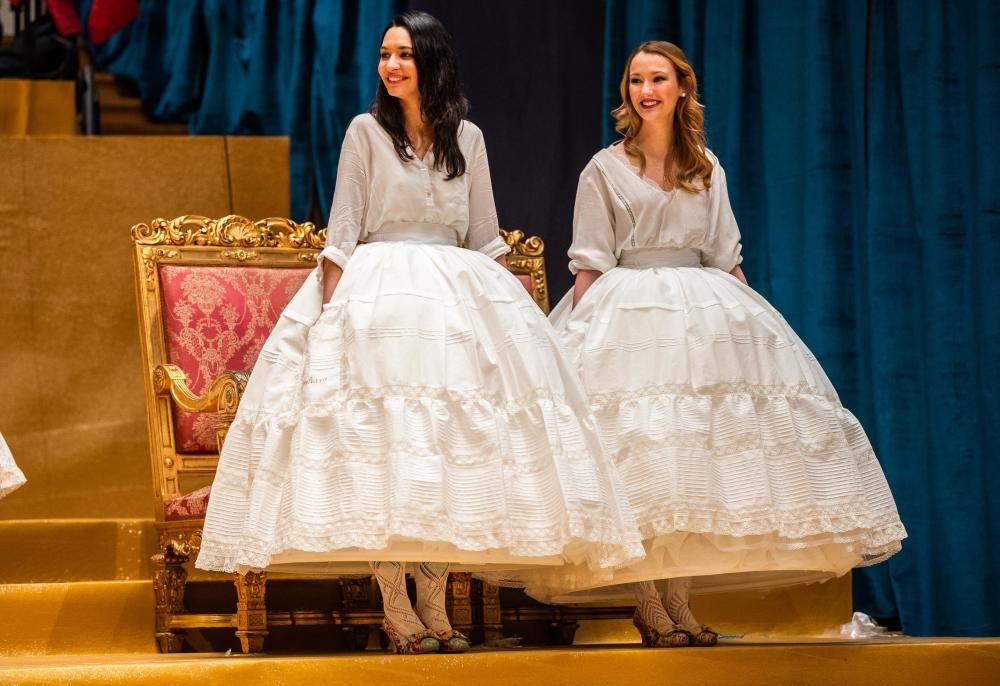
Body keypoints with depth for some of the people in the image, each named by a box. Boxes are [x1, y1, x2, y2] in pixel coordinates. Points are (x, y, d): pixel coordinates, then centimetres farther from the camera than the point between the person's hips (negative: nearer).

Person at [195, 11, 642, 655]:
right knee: (380, 442, -10)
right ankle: (396, 608, -7)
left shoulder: (468, 138, 10)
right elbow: (342, 231, -1)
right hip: (377, 295, -3)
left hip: (457, 298, 3)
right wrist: (330, 310, -9)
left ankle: (434, 602, 4)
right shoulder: (367, 132, 2)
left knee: (450, 442, -1)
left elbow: (485, 237, 15)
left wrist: (508, 301, 8)